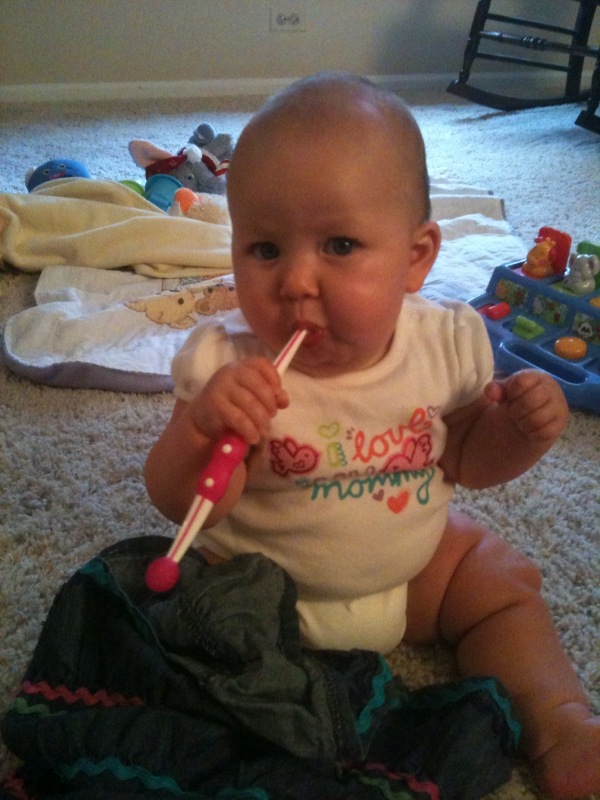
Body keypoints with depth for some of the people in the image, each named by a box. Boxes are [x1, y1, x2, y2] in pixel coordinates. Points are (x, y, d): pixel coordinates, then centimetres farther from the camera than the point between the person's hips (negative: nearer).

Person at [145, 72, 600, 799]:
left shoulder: (445, 343, -15)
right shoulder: (225, 365, -24)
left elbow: (465, 459, 3)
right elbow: (183, 507, -21)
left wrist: (520, 426, -19)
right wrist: (199, 432, -42)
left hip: (417, 563, 3)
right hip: (261, 578, -2)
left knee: (503, 582, 2)